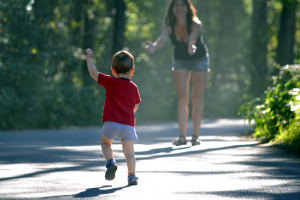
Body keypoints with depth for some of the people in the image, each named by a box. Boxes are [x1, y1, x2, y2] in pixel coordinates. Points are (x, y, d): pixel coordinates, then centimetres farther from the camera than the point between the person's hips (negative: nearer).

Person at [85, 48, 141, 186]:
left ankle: (111, 162, -3)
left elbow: (93, 73, 5)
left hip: (111, 122, -2)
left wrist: (89, 58, 18)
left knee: (105, 142, 21)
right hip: (128, 124, 2)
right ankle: (132, 176, -1)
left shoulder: (110, 82, -2)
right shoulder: (133, 88, 7)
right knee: (129, 151, 8)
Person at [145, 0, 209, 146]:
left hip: (199, 60, -2)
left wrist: (191, 45, -78)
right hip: (180, 61, 2)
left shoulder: (195, 24, -31)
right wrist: (154, 47, -67)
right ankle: (182, 136, -5)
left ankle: (195, 136, 4)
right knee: (182, 97, -5)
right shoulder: (169, 27, -23)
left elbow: (193, 36, -54)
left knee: (197, 98, -3)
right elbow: (162, 39, -44)